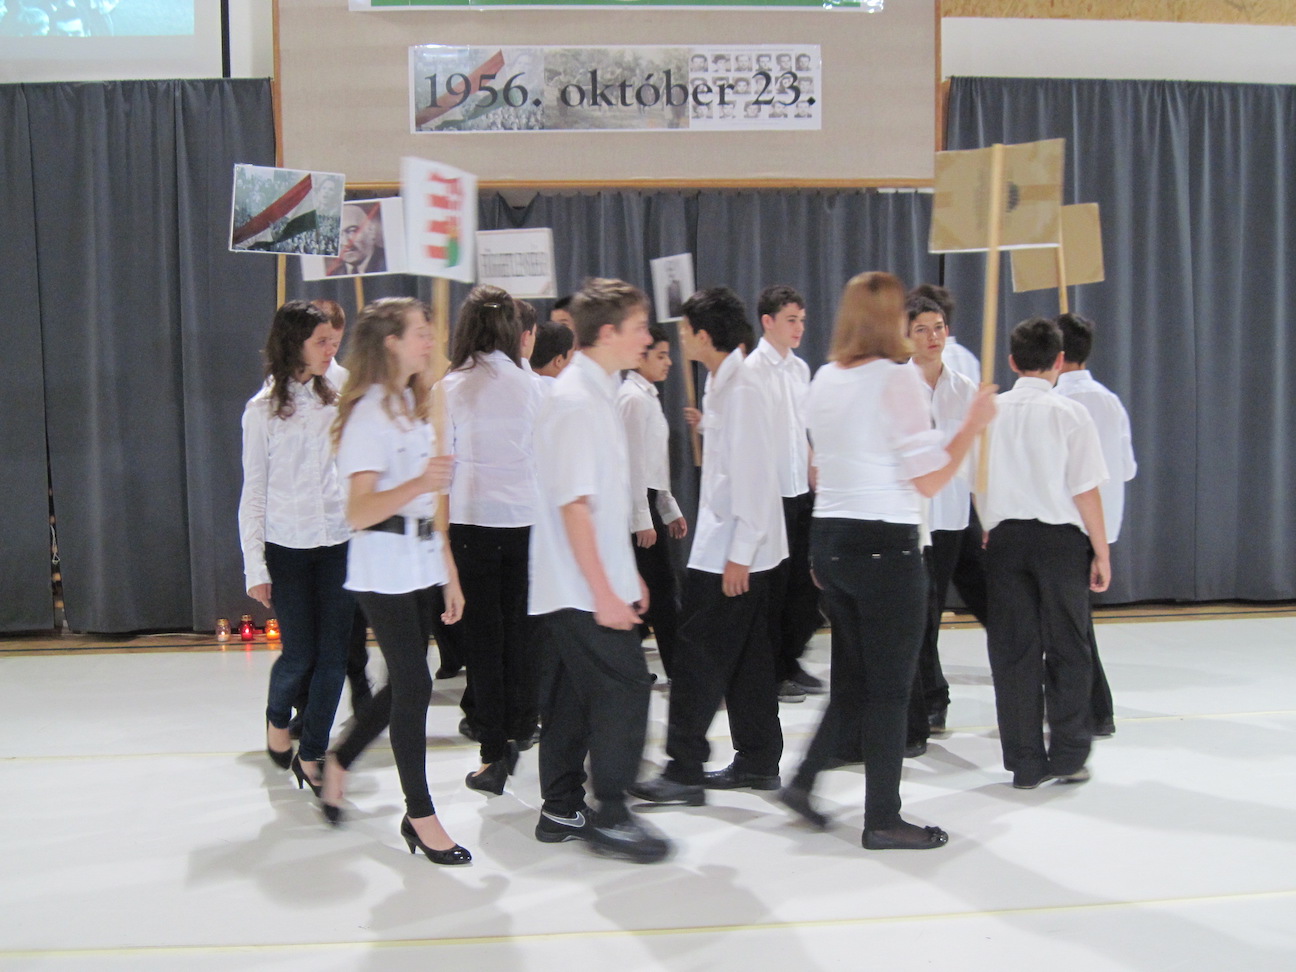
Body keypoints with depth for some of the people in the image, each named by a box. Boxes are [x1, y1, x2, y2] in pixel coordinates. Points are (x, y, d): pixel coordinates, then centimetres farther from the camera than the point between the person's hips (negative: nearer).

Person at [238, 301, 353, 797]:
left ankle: (311, 753, 13)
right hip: (288, 546, -2)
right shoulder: (263, 410, -1)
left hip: (339, 543, 2)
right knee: (300, 652, 1)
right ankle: (277, 719, 32)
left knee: (334, 651, 1)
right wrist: (256, 566, -5)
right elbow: (253, 493, 0)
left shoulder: (336, 401, 5)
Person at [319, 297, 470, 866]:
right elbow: (359, 513, -20)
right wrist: (419, 484, -35)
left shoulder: (417, 407, 14)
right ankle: (421, 818, 4)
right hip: (385, 567, -8)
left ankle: (338, 764, 33)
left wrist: (450, 576, 17)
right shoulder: (370, 413, -13)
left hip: (422, 565, 8)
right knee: (413, 685, -6)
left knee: (404, 683, 12)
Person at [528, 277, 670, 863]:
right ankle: (609, 818, 2)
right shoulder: (576, 401, -16)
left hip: (571, 588, 10)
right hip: (582, 588, -10)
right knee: (624, 688, -6)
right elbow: (573, 505, -21)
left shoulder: (597, 393, 14)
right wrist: (603, 590, -21)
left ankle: (561, 812, 22)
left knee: (572, 695, 14)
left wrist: (626, 575, 21)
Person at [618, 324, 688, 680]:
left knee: (644, 589, 12)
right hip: (637, 503, -10)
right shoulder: (634, 397, -12)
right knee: (662, 588, -7)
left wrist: (670, 510, 21)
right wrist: (642, 519, -20)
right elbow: (633, 461, -17)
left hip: (648, 499, 10)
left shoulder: (648, 397, 17)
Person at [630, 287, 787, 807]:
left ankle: (684, 772, 0)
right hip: (730, 547, 10)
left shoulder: (740, 390, -17)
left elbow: (751, 475, -21)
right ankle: (758, 762, 23)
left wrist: (739, 552, -21)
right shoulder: (722, 384, 12)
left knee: (700, 658, -5)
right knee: (745, 659, 14)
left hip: (733, 551, -10)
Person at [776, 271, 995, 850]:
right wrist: (975, 424, -5)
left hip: (829, 537, 7)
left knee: (853, 676, 20)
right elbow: (929, 479, -14)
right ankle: (883, 820, 12)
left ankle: (804, 781, 18)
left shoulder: (825, 379, 10)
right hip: (885, 544, -7)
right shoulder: (897, 378, -13)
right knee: (889, 684, 4)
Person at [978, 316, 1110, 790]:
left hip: (1004, 537, 3)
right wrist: (1101, 552, 0)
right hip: (1060, 538, -2)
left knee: (1013, 650, 7)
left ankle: (1024, 763, 13)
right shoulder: (1069, 412, -8)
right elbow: (1085, 491, -9)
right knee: (1066, 648, 9)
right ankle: (1069, 757, 14)